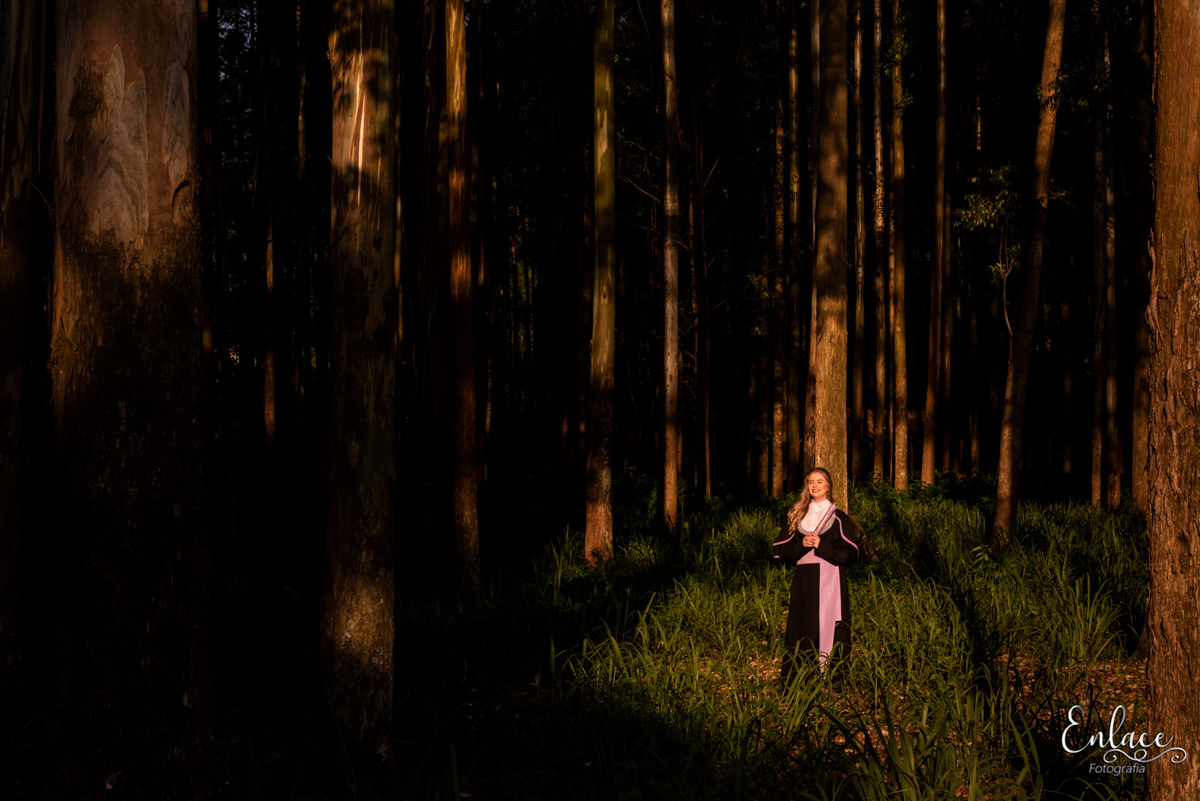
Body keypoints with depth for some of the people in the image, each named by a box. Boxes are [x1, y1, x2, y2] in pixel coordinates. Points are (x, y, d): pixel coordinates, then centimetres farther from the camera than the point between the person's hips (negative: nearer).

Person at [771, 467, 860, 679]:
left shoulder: (838, 519, 5)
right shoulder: (797, 517, 14)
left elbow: (850, 553, -3)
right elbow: (780, 550, 9)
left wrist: (821, 546, -12)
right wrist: (801, 545, -9)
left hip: (829, 581, -3)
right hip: (803, 581, 3)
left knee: (827, 629, -8)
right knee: (800, 630, 2)